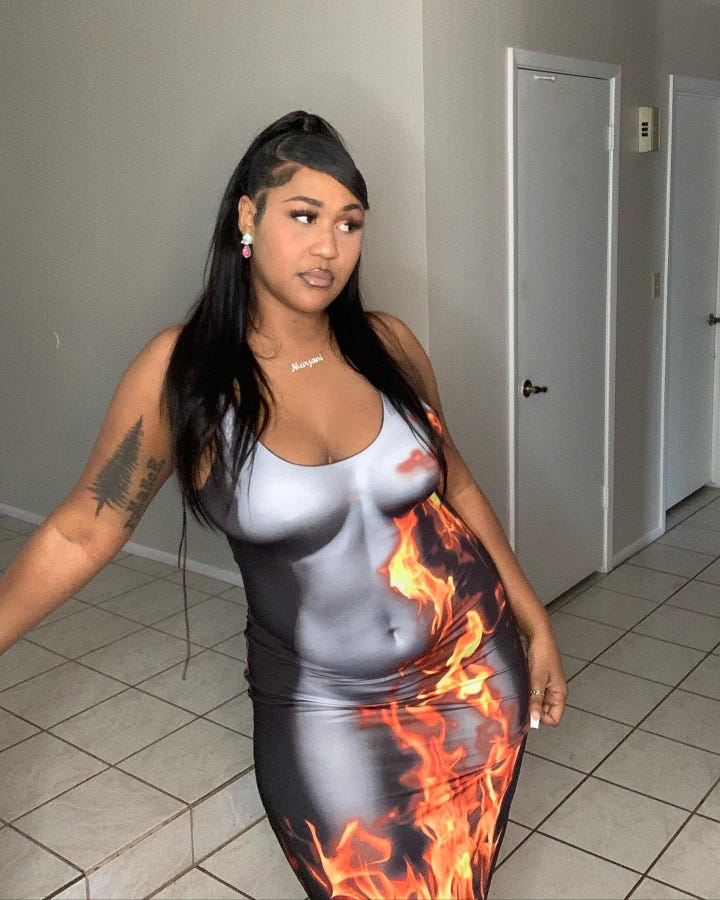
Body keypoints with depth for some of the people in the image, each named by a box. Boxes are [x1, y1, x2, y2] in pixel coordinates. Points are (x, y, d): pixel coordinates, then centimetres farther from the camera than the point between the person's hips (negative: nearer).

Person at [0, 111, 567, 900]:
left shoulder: (387, 344, -7)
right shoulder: (180, 370, -15)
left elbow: (455, 485, 5)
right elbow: (80, 532, -10)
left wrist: (535, 623, 8)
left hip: (472, 666, 3)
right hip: (322, 707, -2)